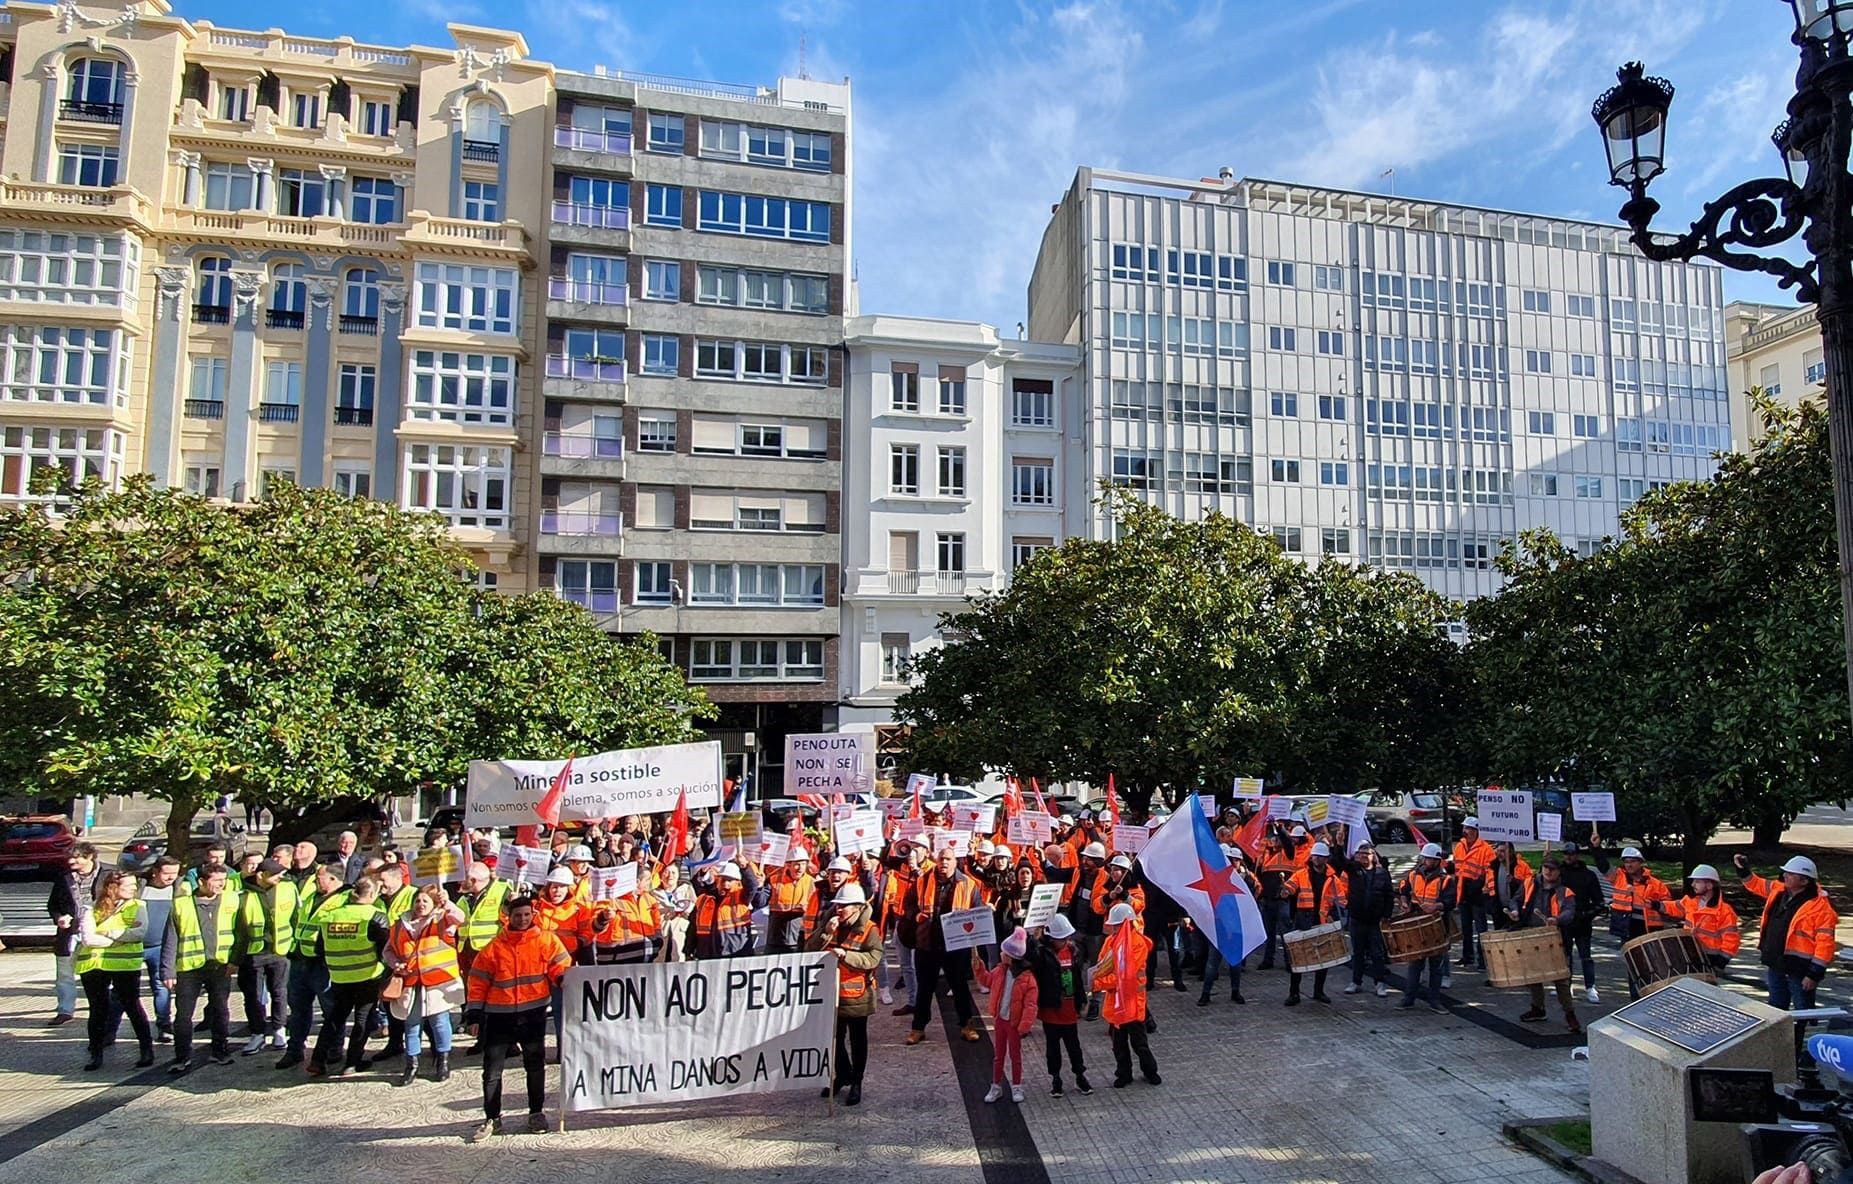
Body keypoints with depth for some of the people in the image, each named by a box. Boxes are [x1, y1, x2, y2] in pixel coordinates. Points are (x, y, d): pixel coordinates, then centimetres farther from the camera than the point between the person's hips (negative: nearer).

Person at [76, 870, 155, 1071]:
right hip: (94, 965, 2)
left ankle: (147, 1050, 7)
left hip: (126, 965, -1)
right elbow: (88, 939, -8)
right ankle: (96, 1055, 19)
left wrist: (111, 933, -12)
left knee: (133, 1007, 0)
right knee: (98, 1010, 8)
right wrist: (122, 939, -11)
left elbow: (141, 931, -11)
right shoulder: (93, 910, 5)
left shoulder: (136, 907, 4)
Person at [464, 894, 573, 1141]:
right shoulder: (495, 946, 0)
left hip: (533, 1012, 0)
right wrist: (473, 1015, 0)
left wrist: (566, 980, -23)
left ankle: (536, 1114, 23)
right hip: (499, 1015, 0)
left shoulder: (546, 940, 0)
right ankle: (492, 1119, 16)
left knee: (535, 1065, 10)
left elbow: (560, 968, -1)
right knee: (492, 1068, 3)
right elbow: (478, 982, 3)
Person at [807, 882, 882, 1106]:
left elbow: (873, 959, -22)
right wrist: (826, 933, -18)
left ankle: (856, 1083, 19)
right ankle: (842, 1075, 35)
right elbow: (810, 949, -3)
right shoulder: (830, 924, 4)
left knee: (857, 1039, 8)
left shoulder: (869, 929, -11)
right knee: (835, 1037, 16)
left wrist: (845, 954, -31)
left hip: (856, 995, -5)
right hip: (831, 992, 5)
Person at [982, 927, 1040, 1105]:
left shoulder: (1027, 978, -22)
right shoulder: (1000, 971, -4)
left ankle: (1017, 1088, 26)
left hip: (1014, 1023, -5)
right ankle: (996, 1087, 25)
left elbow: (1030, 1005, -21)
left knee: (1015, 1055, 11)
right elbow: (987, 980, 17)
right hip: (999, 1020, 5)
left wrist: (1024, 1027, -23)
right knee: (998, 1055, 15)